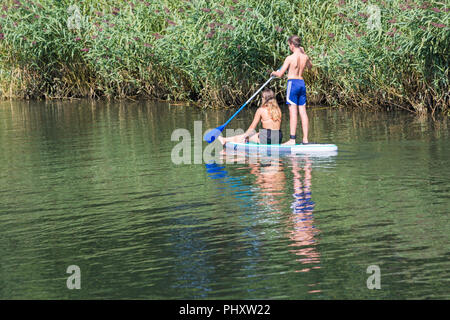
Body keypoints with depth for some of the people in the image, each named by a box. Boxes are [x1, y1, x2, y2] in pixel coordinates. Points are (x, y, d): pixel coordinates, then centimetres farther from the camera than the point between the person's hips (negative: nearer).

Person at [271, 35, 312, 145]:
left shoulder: (290, 58, -12)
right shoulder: (305, 57, 4)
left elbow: (280, 74, -10)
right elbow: (310, 66, 28)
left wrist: (274, 73, 12)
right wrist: (303, 53, 29)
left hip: (292, 83, -6)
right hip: (302, 83, 6)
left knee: (293, 112, -7)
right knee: (303, 112, 7)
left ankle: (292, 139, -10)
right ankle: (305, 139, 7)